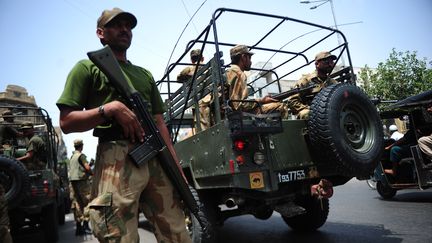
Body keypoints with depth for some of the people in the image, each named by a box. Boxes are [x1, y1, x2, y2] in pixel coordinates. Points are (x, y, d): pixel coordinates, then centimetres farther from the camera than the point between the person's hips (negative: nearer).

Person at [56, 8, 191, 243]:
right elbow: (66, 122, 2)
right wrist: (109, 108, -13)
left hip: (156, 160, 5)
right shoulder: (88, 67, 8)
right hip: (116, 161, -4)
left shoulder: (145, 74, 23)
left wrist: (176, 166, 10)